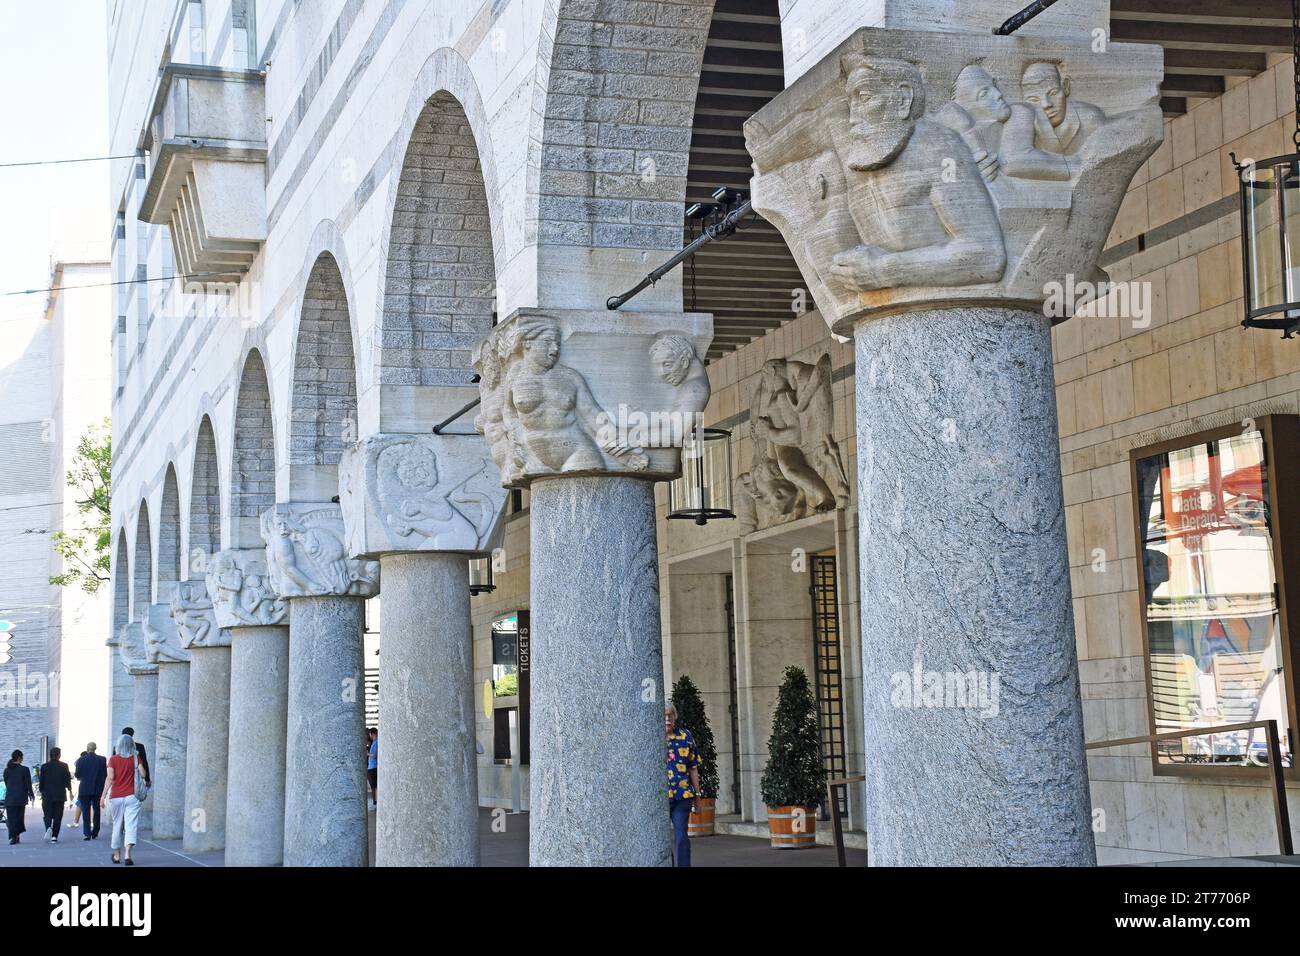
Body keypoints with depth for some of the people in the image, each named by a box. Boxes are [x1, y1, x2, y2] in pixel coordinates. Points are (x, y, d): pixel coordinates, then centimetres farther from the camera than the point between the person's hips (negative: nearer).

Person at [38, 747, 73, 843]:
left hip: (47, 795, 0)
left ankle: (48, 828, -23)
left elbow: (41, 782, 2)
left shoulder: (44, 766, -1)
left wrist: (41, 793, 12)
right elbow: (67, 780, -1)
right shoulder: (64, 766, -4)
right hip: (60, 795, 0)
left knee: (48, 815, 6)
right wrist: (70, 791, 11)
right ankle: (54, 836, 1)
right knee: (57, 816, 5)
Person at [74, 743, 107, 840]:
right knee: (96, 811, 10)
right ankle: (95, 834, 12)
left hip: (84, 789, -1)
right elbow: (105, 775, -3)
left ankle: (86, 833, -6)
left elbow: (77, 775, -1)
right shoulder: (102, 760, -4)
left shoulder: (81, 760, -6)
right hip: (98, 789, 1)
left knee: (86, 812, 3)